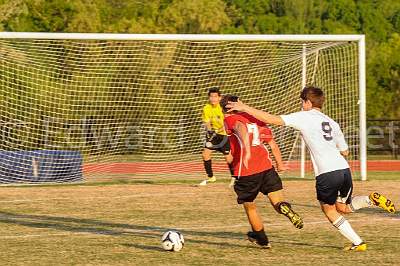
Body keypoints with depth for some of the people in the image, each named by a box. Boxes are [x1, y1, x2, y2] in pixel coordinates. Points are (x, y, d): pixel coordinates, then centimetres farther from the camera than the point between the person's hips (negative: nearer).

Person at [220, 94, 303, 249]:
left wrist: (247, 151, -34)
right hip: (266, 167, 4)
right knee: (278, 202, 0)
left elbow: (242, 129, -21)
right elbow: (272, 143, 21)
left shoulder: (230, 119, 3)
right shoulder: (256, 120, 20)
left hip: (245, 172, -4)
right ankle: (285, 209, -34)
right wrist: (280, 163, 33)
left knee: (249, 206, 18)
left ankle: (262, 239, 30)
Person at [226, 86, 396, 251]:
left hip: (326, 173, -6)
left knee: (329, 211, 15)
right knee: (343, 207, 24)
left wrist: (245, 108, 2)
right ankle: (371, 199, -3)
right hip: (344, 168, 6)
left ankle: (358, 243, 11)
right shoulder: (332, 123, 21)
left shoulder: (304, 117, 3)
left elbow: (273, 119, -3)